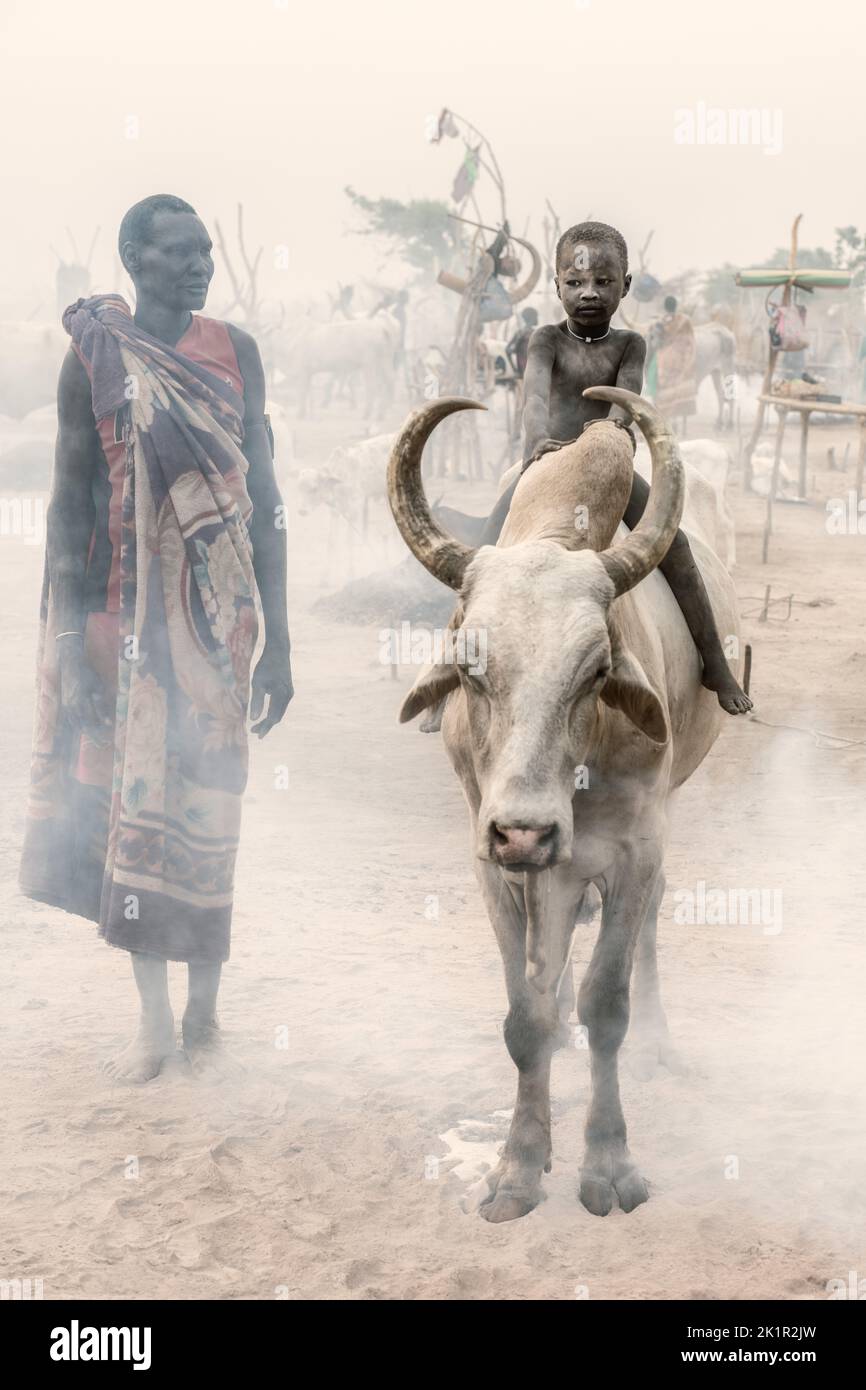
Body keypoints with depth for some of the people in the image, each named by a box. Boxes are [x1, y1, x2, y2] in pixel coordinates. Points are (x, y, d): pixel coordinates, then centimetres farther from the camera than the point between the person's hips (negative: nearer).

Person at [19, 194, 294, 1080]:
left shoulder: (234, 352, 3)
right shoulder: (94, 355, -3)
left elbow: (263, 500, 5)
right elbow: (70, 501, -3)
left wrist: (278, 637, 3)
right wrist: (69, 646, -8)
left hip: (216, 611, 1)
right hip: (124, 610, -1)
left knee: (204, 804, 3)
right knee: (130, 803, 3)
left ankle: (204, 1010, 16)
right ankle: (154, 1017, 16)